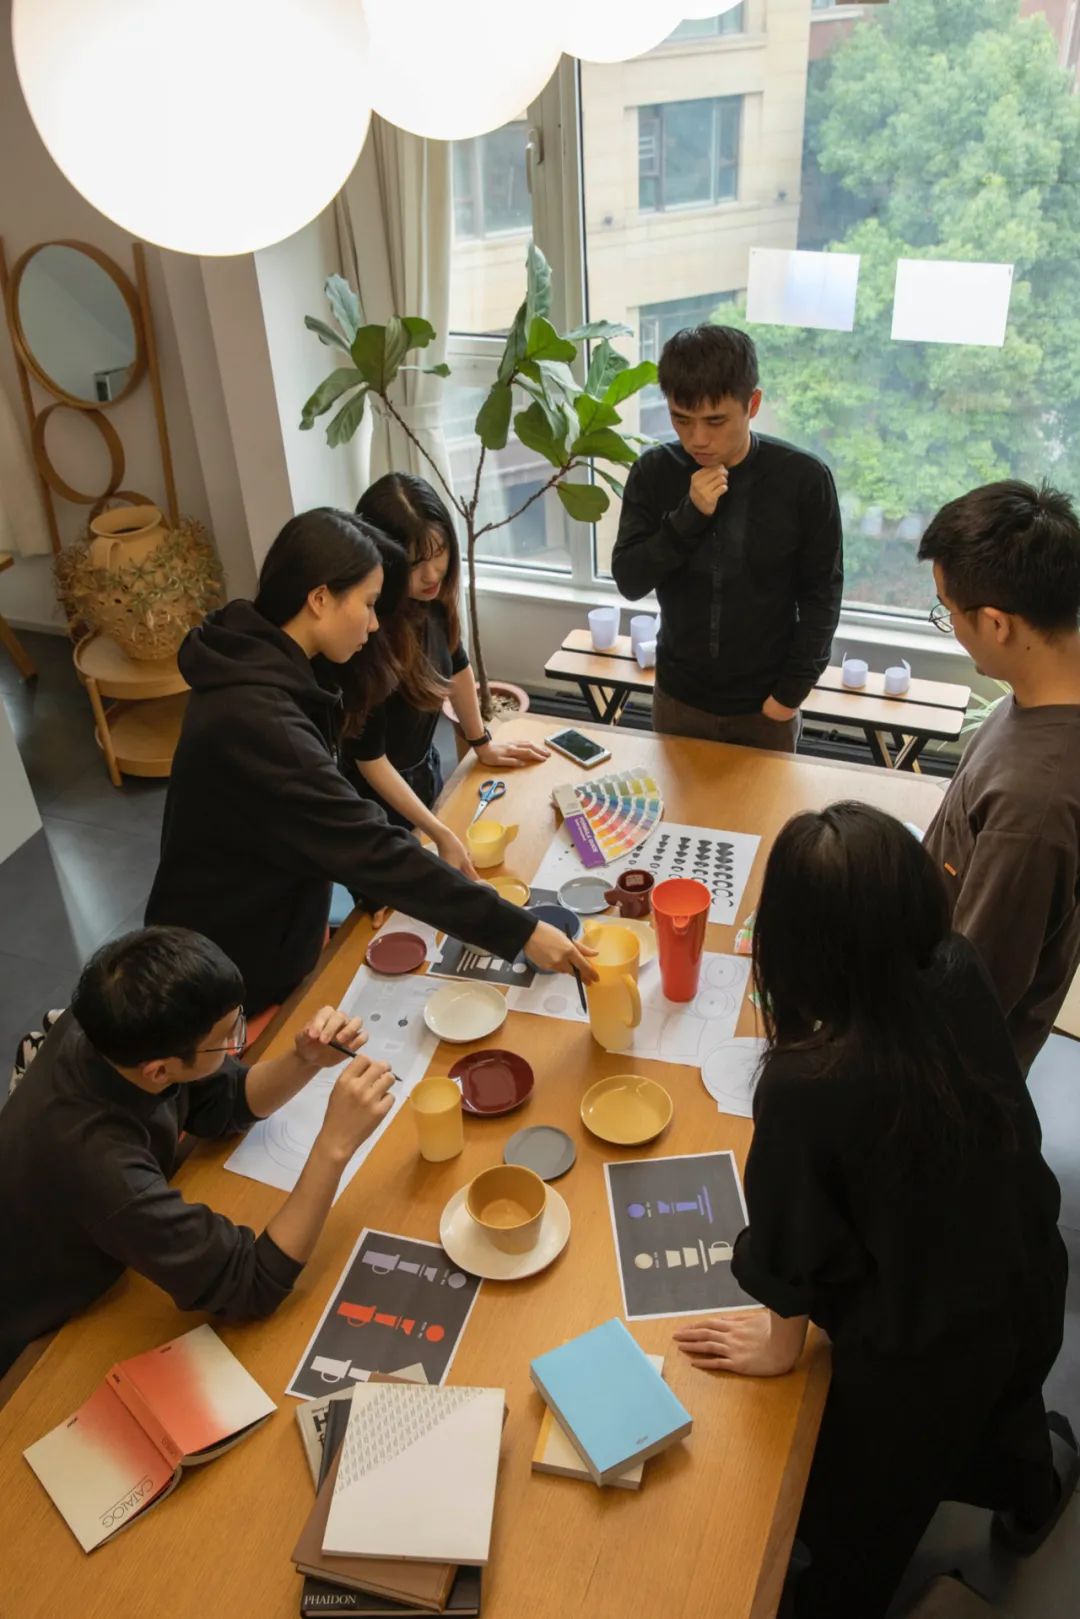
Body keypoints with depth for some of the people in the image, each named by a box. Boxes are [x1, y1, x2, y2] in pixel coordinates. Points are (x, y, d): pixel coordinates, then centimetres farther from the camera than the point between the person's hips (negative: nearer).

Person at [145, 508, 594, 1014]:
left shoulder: (261, 666, -2)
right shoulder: (255, 719, -34)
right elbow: (372, 850, -34)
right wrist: (519, 932, -31)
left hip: (269, 933, 9)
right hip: (230, 968, -9)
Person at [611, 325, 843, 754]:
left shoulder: (804, 479, -16)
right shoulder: (654, 472, -9)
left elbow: (822, 594, -8)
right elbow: (629, 581, -11)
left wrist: (792, 689, -10)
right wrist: (690, 516, -24)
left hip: (765, 703, -2)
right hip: (678, 697, 2)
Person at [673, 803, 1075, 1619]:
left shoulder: (805, 1086, -40)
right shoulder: (963, 973, -24)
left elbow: (795, 1246, -21)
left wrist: (779, 1345, 0)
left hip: (917, 1353, -6)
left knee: (852, 1521, 26)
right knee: (996, 1406, 41)